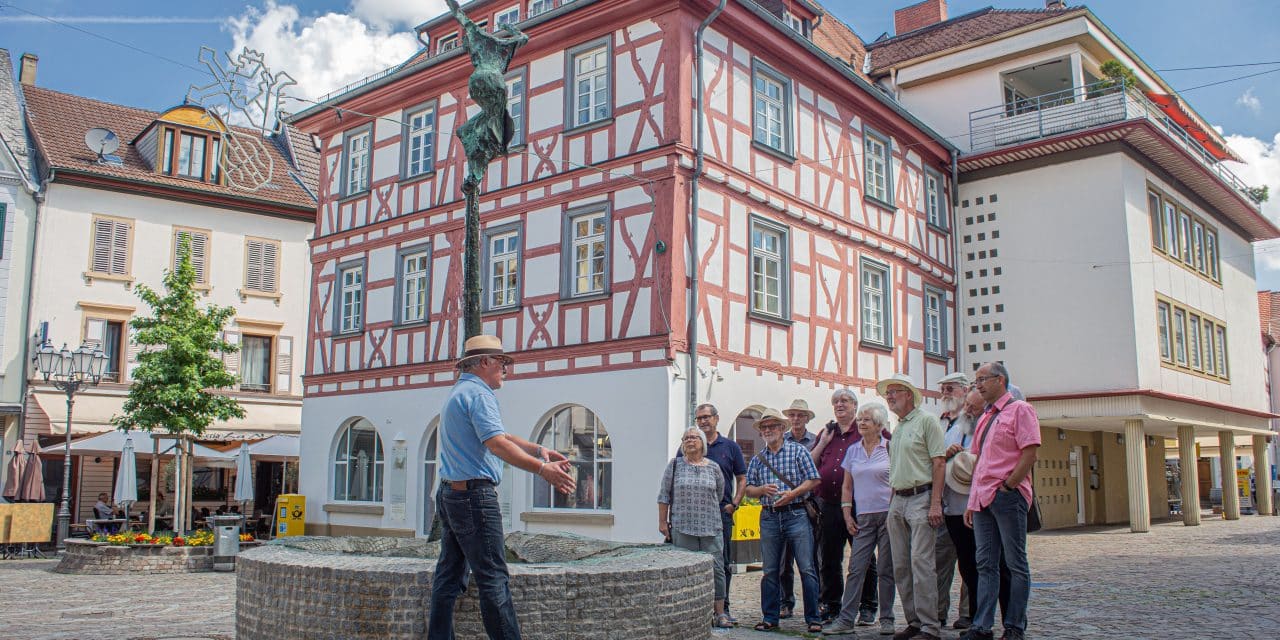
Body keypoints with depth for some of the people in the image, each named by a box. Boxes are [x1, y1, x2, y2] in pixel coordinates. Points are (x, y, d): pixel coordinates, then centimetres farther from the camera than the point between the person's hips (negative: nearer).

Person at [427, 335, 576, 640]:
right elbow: (497, 445, -25)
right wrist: (543, 469, -27)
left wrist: (539, 451, 14)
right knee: (493, 579, -8)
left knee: (449, 575, 12)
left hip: (451, 494, 10)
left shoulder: (459, 393, 20)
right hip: (475, 495, -10)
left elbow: (501, 435, 22)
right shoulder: (478, 393, -12)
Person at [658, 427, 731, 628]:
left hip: (710, 528, 1)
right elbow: (664, 495, 4)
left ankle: (720, 613, 8)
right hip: (682, 528, -1)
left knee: (716, 569, -1)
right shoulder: (675, 465, 4)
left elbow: (720, 494, 17)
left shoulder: (713, 468, 7)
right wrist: (662, 521, 1)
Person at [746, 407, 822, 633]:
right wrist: (763, 489, -8)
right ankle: (770, 618, 16)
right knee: (770, 571, 7)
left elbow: (813, 480, -2)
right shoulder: (757, 459, 13)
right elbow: (749, 489, 13)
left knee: (807, 568, -4)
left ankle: (813, 618, 4)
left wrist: (793, 493, -15)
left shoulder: (797, 451, 3)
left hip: (796, 515, -3)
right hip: (769, 517, 3)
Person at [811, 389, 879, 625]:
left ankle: (868, 607, 16)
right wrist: (823, 443, 1)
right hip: (828, 505, 4)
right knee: (828, 560, 9)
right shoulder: (826, 432, 15)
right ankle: (831, 606, 20)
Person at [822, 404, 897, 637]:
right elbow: (847, 486, 14)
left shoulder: (890, 448, 0)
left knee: (886, 569, 2)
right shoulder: (853, 451, 10)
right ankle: (845, 619, 0)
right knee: (856, 568, -1)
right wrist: (847, 514, 5)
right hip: (863, 517, 3)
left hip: (887, 514, -3)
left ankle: (887, 619, 12)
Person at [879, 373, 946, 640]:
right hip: (897, 501, 8)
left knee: (921, 562, -11)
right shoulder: (896, 430, 19)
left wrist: (935, 503, -17)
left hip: (921, 498, -8)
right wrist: (892, 502, 14)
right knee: (901, 565, 8)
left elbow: (939, 463, -11)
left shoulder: (926, 420, -4)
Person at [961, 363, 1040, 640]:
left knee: (1015, 564, 1)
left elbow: (1030, 454, -12)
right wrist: (971, 502, 16)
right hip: (982, 499, 8)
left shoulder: (1020, 410, -3)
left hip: (1008, 496, -7)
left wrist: (1007, 486, -14)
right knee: (986, 564, 6)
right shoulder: (984, 418, 20)